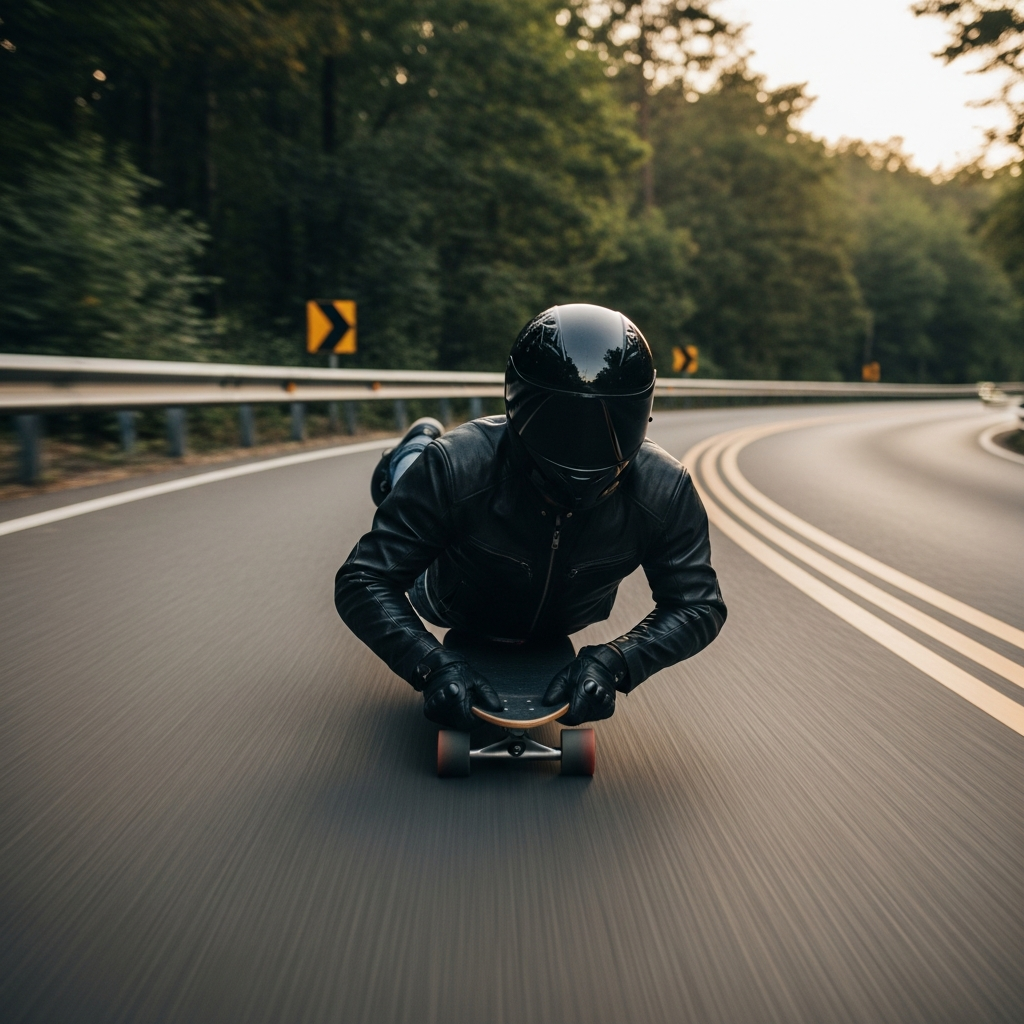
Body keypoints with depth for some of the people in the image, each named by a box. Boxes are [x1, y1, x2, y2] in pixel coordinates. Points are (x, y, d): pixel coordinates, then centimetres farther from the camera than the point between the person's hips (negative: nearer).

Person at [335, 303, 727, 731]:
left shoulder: (664, 492, -39)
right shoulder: (457, 469, -46)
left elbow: (698, 604, -31)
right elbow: (364, 582, -41)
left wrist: (614, 664, -49)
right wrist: (432, 665, -58)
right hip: (458, 609, -2)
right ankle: (411, 458, 46)